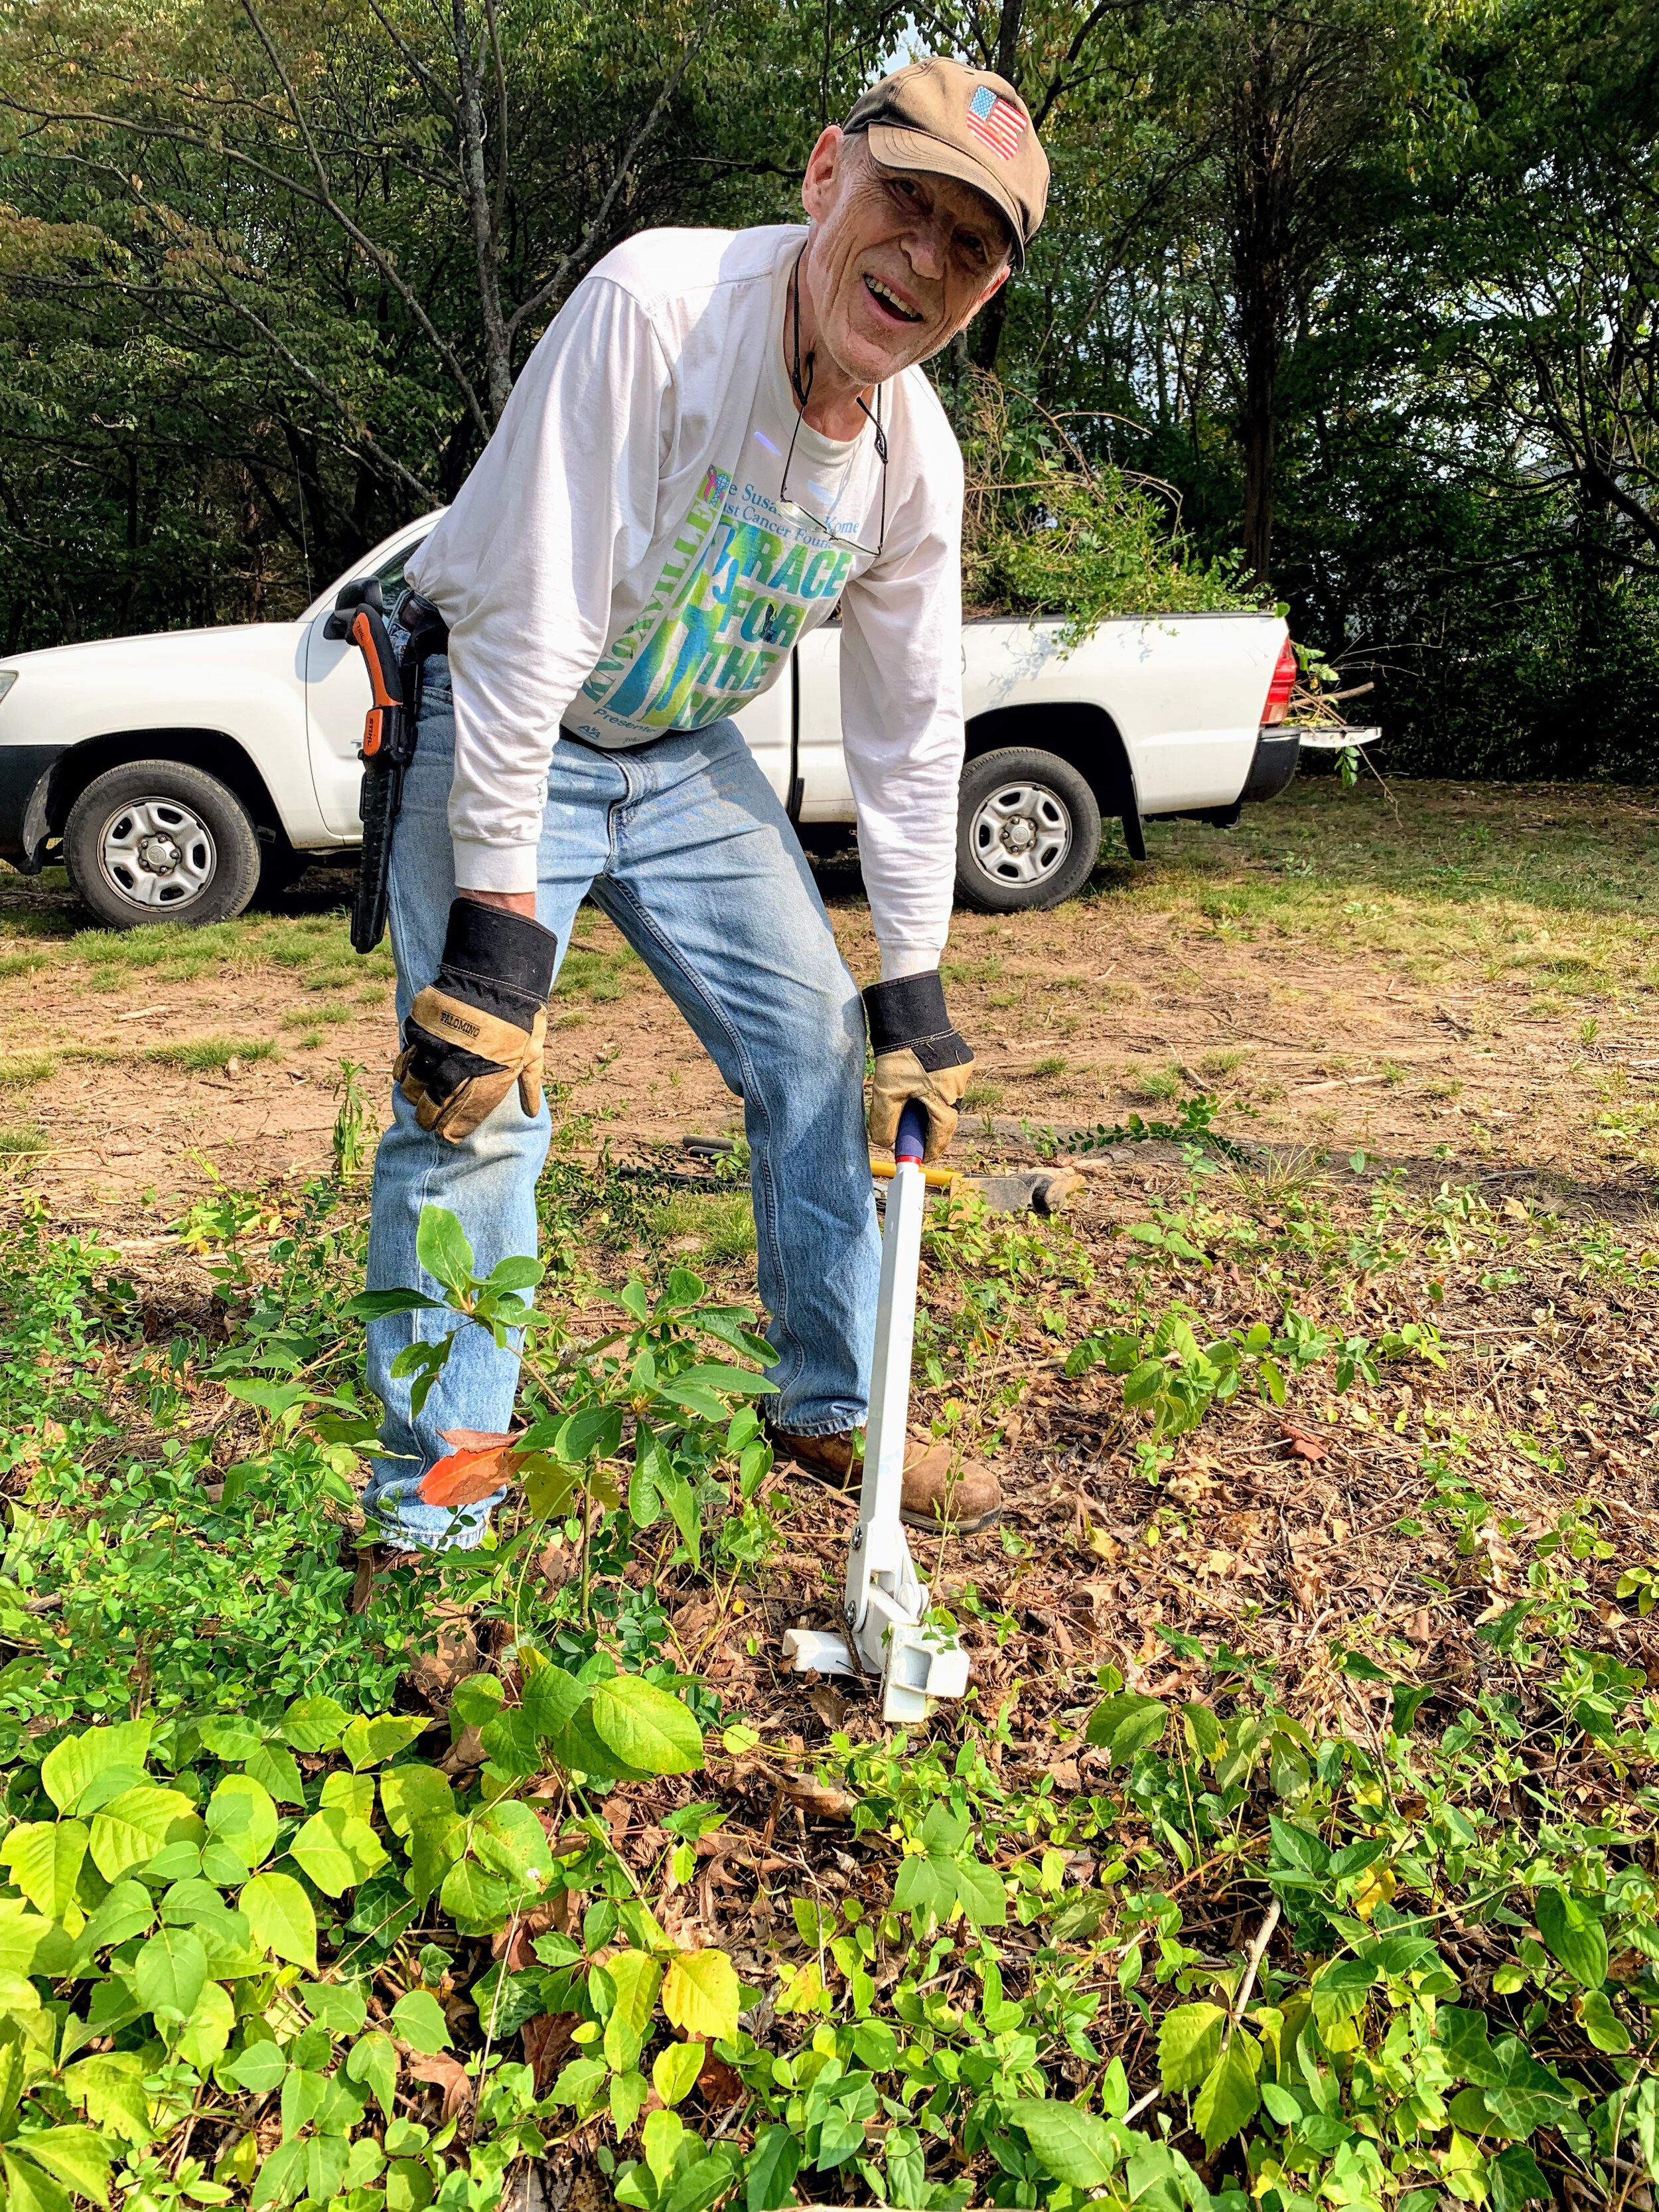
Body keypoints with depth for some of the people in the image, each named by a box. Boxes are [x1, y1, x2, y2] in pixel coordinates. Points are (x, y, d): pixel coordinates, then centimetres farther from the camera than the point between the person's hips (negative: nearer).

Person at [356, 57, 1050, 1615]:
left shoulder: (918, 458, -7)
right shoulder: (653, 307, -26)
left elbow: (908, 735, -1)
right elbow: (529, 629, -29)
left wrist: (912, 991, -1)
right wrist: (496, 926, -31)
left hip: (686, 753, 6)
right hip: (500, 725, -5)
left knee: (823, 1052, 1)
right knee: (472, 1104, -14)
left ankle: (831, 1413, 19)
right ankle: (427, 1514, 4)